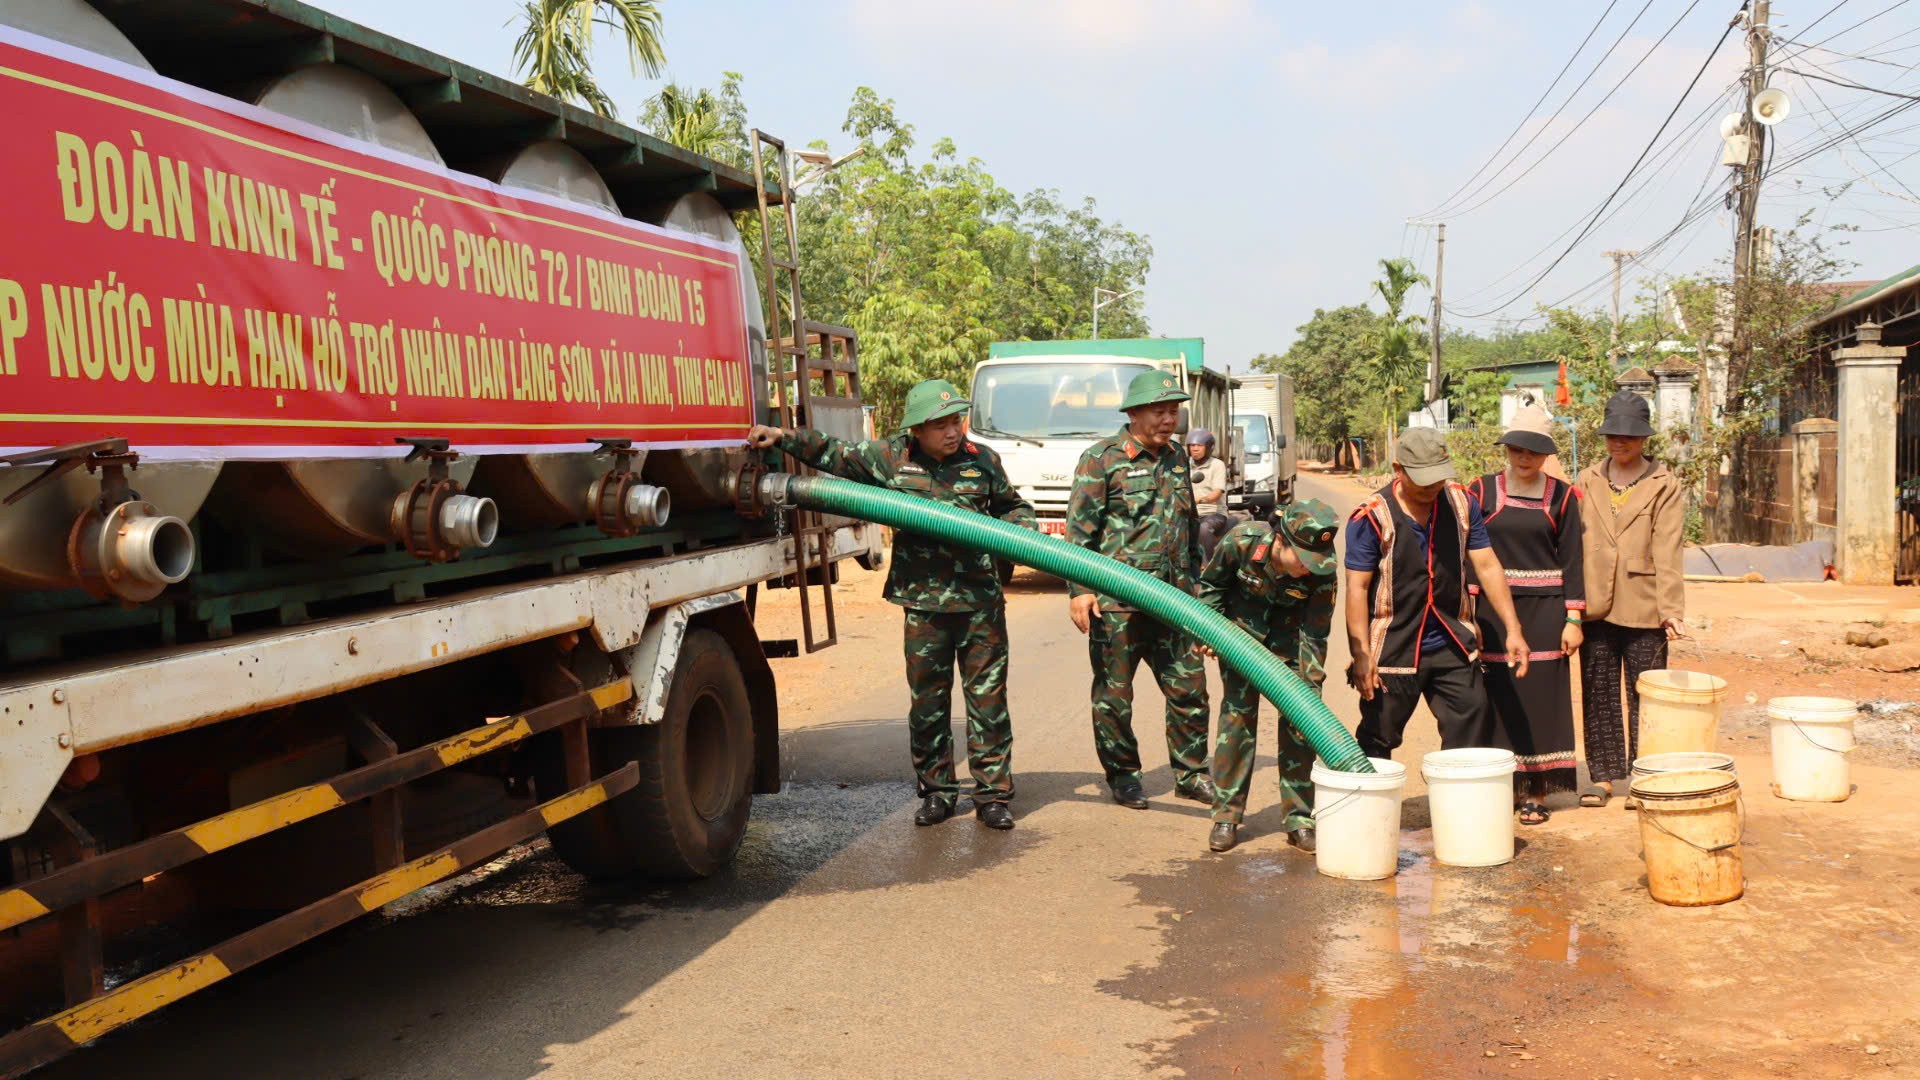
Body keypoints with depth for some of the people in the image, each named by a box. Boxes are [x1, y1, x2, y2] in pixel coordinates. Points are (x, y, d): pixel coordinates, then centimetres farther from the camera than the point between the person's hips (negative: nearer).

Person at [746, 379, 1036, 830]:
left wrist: (1021, 527, -2)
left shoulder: (983, 460, 3)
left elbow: (1013, 506, 18)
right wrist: (784, 437, 1)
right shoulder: (891, 457, 1)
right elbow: (834, 455, 9)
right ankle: (936, 791, 22)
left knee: (987, 699, 3)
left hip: (980, 599, 0)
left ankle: (993, 795, 13)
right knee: (927, 702, 8)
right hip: (923, 602, 1)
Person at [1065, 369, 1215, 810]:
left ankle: (1190, 773, 22)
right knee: (1114, 692, 5)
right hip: (1115, 601, -5)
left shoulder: (1177, 459, 13)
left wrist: (1195, 583, 21)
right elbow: (1079, 530, -9)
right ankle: (1122, 775, 20)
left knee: (1189, 686, 8)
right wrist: (1078, 590, -15)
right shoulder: (1101, 459, -6)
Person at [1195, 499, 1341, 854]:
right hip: (1241, 631, 0)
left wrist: (1309, 688, -26)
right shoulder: (1241, 541, -30)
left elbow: (1314, 637, -22)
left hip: (1288, 641, 1)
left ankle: (1299, 819, 7)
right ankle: (1226, 816, 5)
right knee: (1237, 716, -5)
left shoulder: (1322, 575, -29)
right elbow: (1211, 583, -8)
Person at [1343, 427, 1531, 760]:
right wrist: (1361, 655, -16)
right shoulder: (1372, 516, -10)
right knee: (1376, 744, 5)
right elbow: (1357, 588, -11)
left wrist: (1513, 629, -2)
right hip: (1393, 651, -4)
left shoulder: (1461, 502, 3)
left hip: (1452, 646, 4)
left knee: (1472, 735, 6)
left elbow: (1487, 567, 5)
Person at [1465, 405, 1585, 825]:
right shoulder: (1482, 491, 2)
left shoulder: (1562, 496, 2)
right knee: (1499, 696, 1)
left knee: (1541, 697, 2)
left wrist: (1573, 619, -3)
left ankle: (1536, 794, 11)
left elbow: (1571, 560, 3)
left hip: (1544, 612, 0)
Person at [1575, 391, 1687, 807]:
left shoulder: (1664, 486, 1)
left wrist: (1671, 608, -12)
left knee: (1646, 696, 4)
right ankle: (1602, 776, 17)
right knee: (1598, 696, 8)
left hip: (1643, 609, -3)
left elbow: (1667, 552, -5)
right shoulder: (1587, 482, 9)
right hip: (1595, 606, 3)